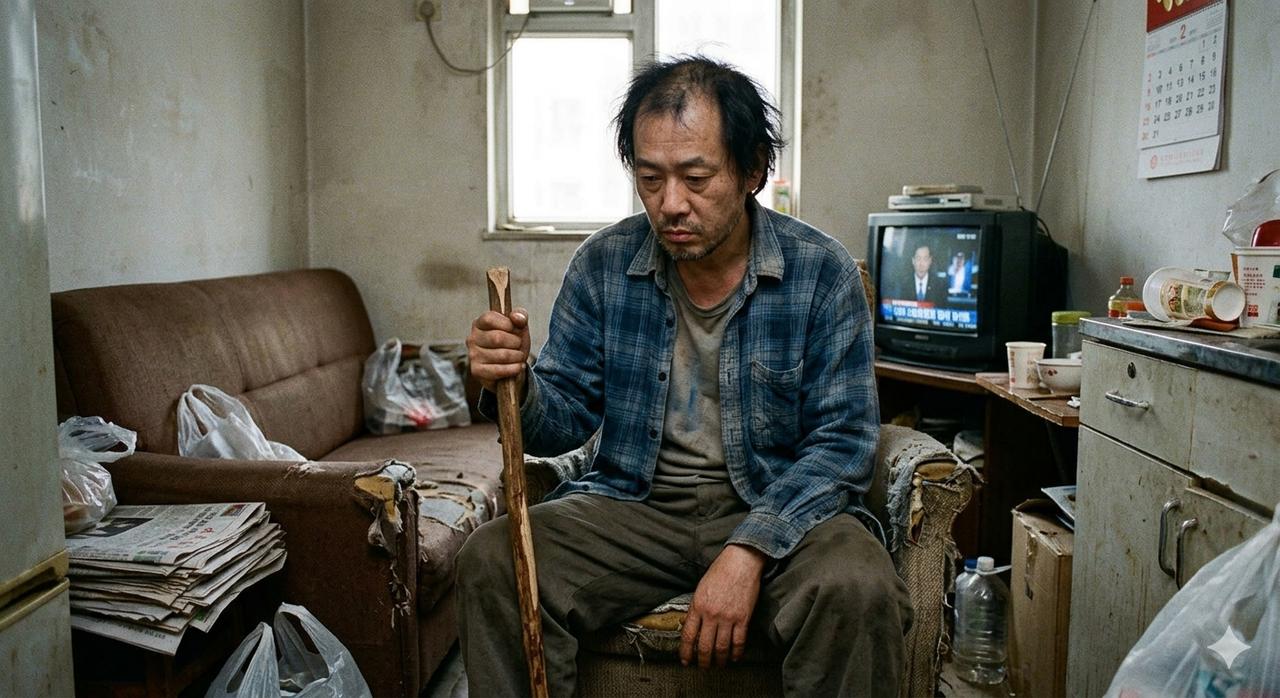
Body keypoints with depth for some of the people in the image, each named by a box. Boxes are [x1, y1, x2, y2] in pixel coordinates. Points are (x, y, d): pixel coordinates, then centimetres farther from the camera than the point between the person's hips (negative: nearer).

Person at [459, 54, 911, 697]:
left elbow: (842, 440, -10)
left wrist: (749, 550, -24)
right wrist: (515, 385, -20)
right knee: (490, 561, -22)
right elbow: (567, 417, 5)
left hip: (780, 507, -1)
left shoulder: (821, 273, -7)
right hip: (631, 503, 2)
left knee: (856, 590, -32)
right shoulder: (603, 264, 1)